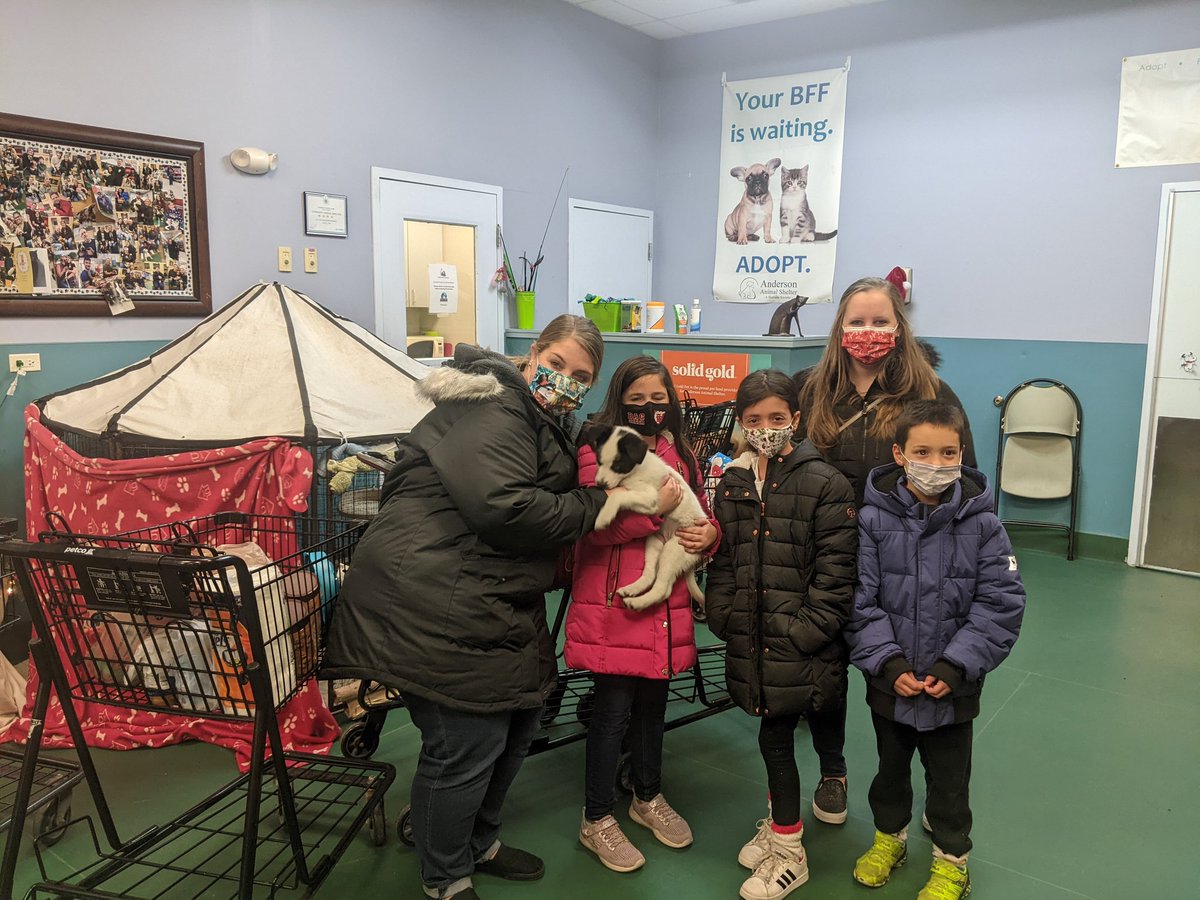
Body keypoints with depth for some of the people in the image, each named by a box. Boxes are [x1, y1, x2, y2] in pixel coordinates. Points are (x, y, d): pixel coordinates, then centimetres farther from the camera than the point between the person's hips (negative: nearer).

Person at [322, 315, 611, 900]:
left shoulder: (546, 425, 18)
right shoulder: (489, 412, -17)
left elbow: (546, 500, 23)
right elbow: (504, 508, -29)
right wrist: (594, 505, -16)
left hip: (497, 601, 11)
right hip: (434, 602, -11)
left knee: (518, 720, 18)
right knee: (469, 743, -4)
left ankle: (479, 843, 41)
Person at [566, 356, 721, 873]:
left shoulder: (681, 456, 11)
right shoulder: (598, 450, -7)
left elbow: (701, 513, 20)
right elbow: (594, 525, -19)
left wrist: (709, 533, -3)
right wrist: (654, 508, -24)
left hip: (665, 607, 6)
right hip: (613, 606, -6)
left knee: (653, 703, 19)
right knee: (613, 710, 3)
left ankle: (648, 798, 41)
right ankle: (597, 820, 22)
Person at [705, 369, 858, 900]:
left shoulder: (824, 484, -8)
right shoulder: (732, 483, 8)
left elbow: (835, 572, -11)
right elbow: (723, 562, 13)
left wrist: (807, 631, -15)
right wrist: (722, 616, 3)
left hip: (805, 643, -4)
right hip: (754, 642, 4)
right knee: (774, 735, 15)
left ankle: (787, 852, 21)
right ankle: (782, 828, 35)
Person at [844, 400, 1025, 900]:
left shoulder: (981, 525, -12)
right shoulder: (873, 520, -12)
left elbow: (1000, 606, -11)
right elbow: (860, 601, -12)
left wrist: (955, 666, -16)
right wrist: (889, 663, -17)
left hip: (954, 686, -1)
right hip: (889, 682, 1)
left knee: (949, 776, 16)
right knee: (890, 765, 22)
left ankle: (952, 859, 39)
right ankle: (889, 836, 47)